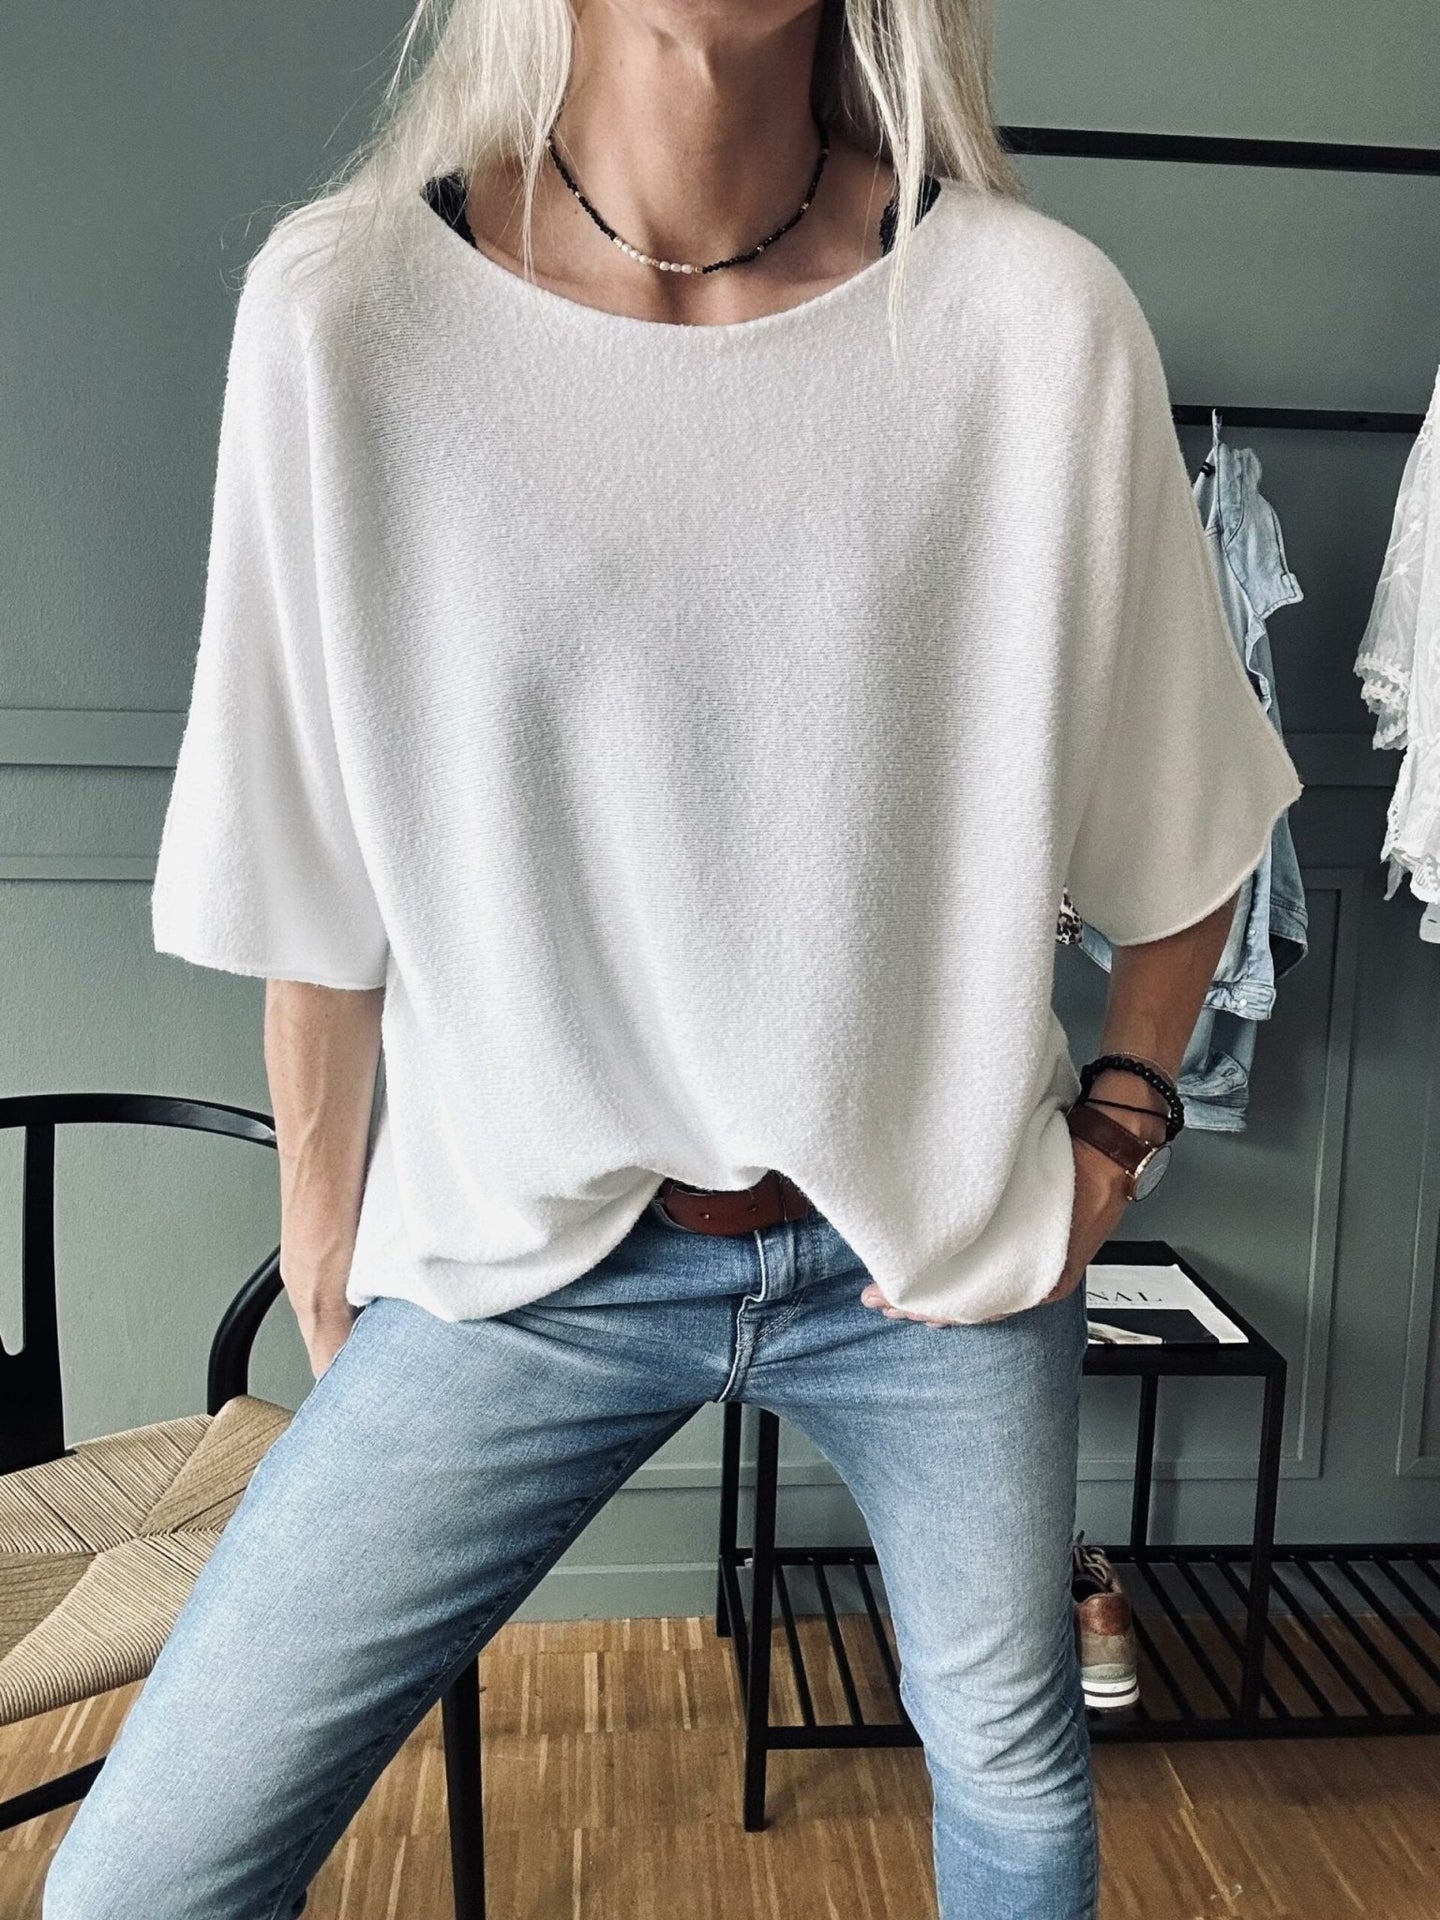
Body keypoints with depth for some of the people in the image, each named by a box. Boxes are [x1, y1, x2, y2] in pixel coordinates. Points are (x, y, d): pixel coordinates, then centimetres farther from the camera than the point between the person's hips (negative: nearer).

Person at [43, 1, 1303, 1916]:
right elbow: (312, 880, -3)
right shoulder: (340, 306, -11)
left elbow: (1184, 807, 3)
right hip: (520, 1257, 0)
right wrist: (323, 1249, 6)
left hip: (951, 1247, 1)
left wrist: (1116, 1127, -2)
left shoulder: (1042, 315, -11)